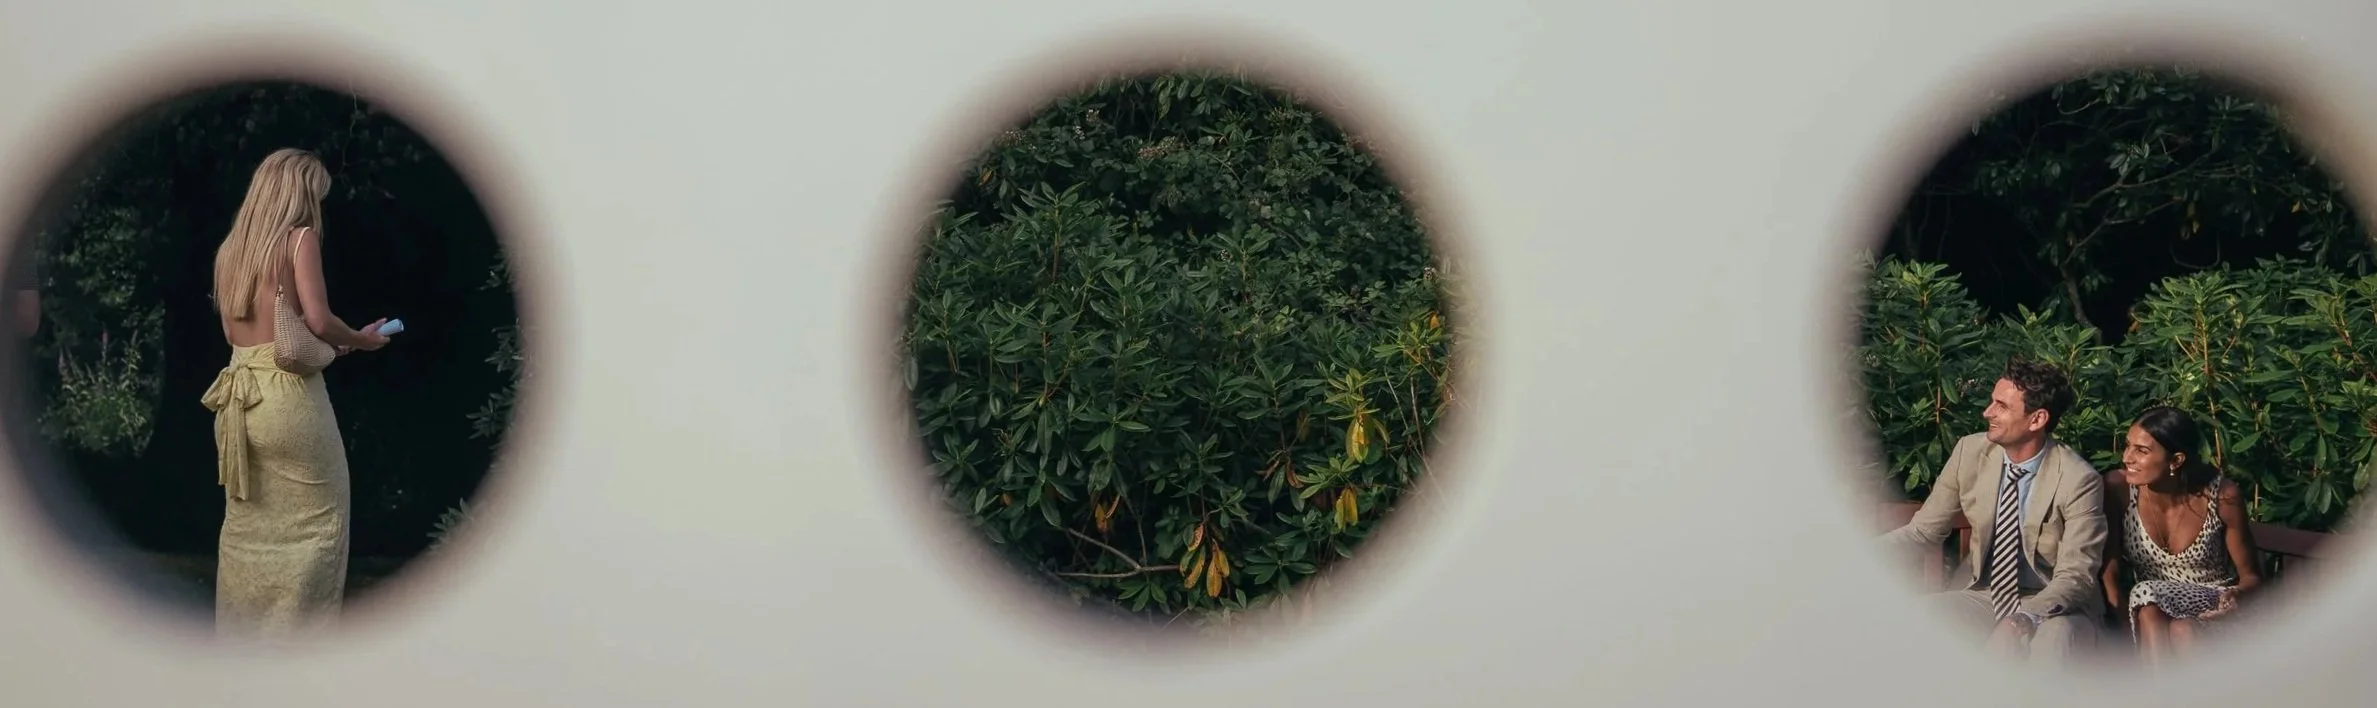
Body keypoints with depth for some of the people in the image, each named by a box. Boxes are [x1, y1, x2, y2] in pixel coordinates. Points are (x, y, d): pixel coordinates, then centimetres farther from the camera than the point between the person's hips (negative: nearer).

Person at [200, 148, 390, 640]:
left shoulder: (231, 248, 14)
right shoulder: (300, 238, -5)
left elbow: (232, 330, 17)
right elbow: (318, 320, -14)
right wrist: (360, 339, 5)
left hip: (239, 396, 7)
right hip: (288, 395, -6)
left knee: (247, 527, 12)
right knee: (318, 519, 3)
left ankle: (239, 636, 15)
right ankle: (300, 635, 1)